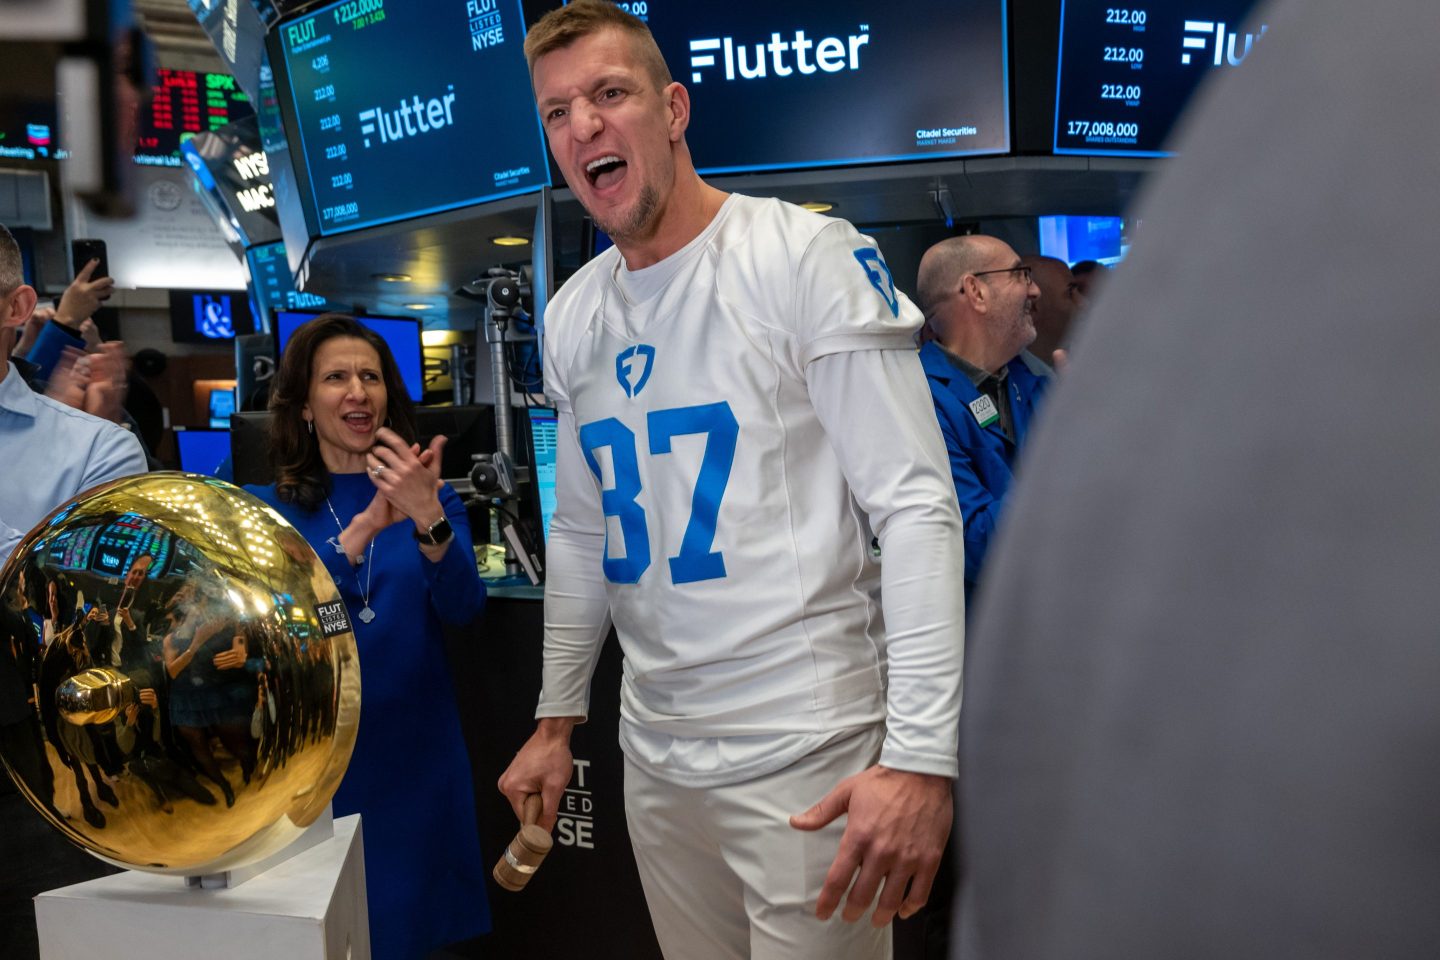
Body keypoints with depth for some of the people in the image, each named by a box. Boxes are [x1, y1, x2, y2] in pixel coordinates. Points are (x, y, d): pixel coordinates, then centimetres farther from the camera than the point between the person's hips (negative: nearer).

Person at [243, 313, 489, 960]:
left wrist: (429, 520, -31)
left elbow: (462, 607, -12)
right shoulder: (269, 509, -1)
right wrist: (363, 528, -31)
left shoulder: (430, 496, 2)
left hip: (418, 753, 1)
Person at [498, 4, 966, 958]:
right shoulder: (572, 315, 8)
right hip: (655, 753, 6)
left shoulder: (808, 256, -11)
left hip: (807, 753, -6)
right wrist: (556, 719, 16)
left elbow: (916, 506, -16)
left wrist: (922, 754, -23)